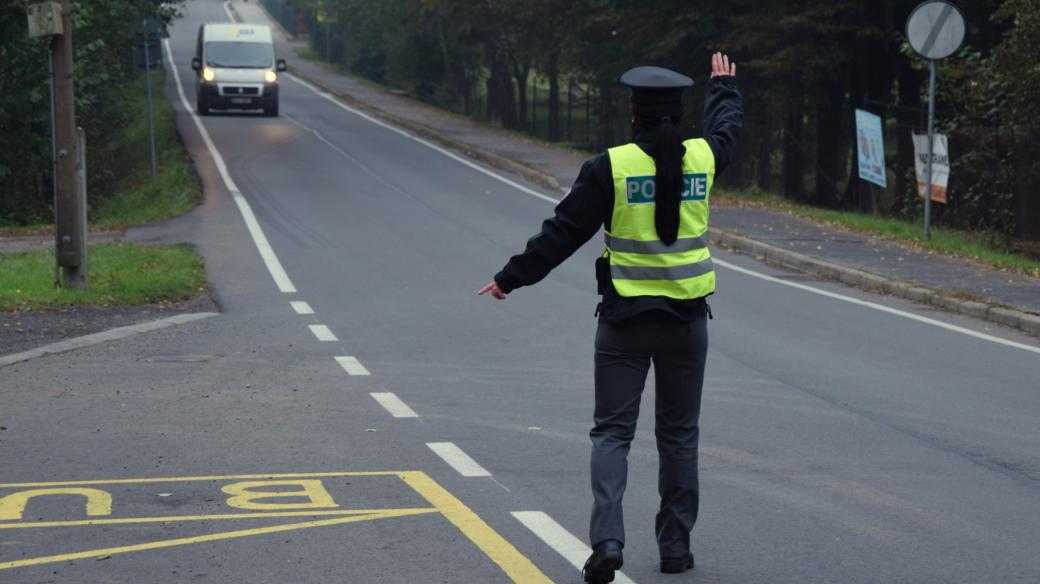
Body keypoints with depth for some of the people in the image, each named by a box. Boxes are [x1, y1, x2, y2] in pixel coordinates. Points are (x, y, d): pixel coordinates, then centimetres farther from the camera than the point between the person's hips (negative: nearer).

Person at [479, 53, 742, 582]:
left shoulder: (611, 166, -10)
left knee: (612, 431, 2)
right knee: (678, 434, 13)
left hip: (625, 317, -3)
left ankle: (607, 539, -13)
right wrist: (724, 86, 46)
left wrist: (512, 277, 4)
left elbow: (563, 231, -7)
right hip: (687, 318, 3)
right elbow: (726, 127, 25)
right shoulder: (703, 157, 0)